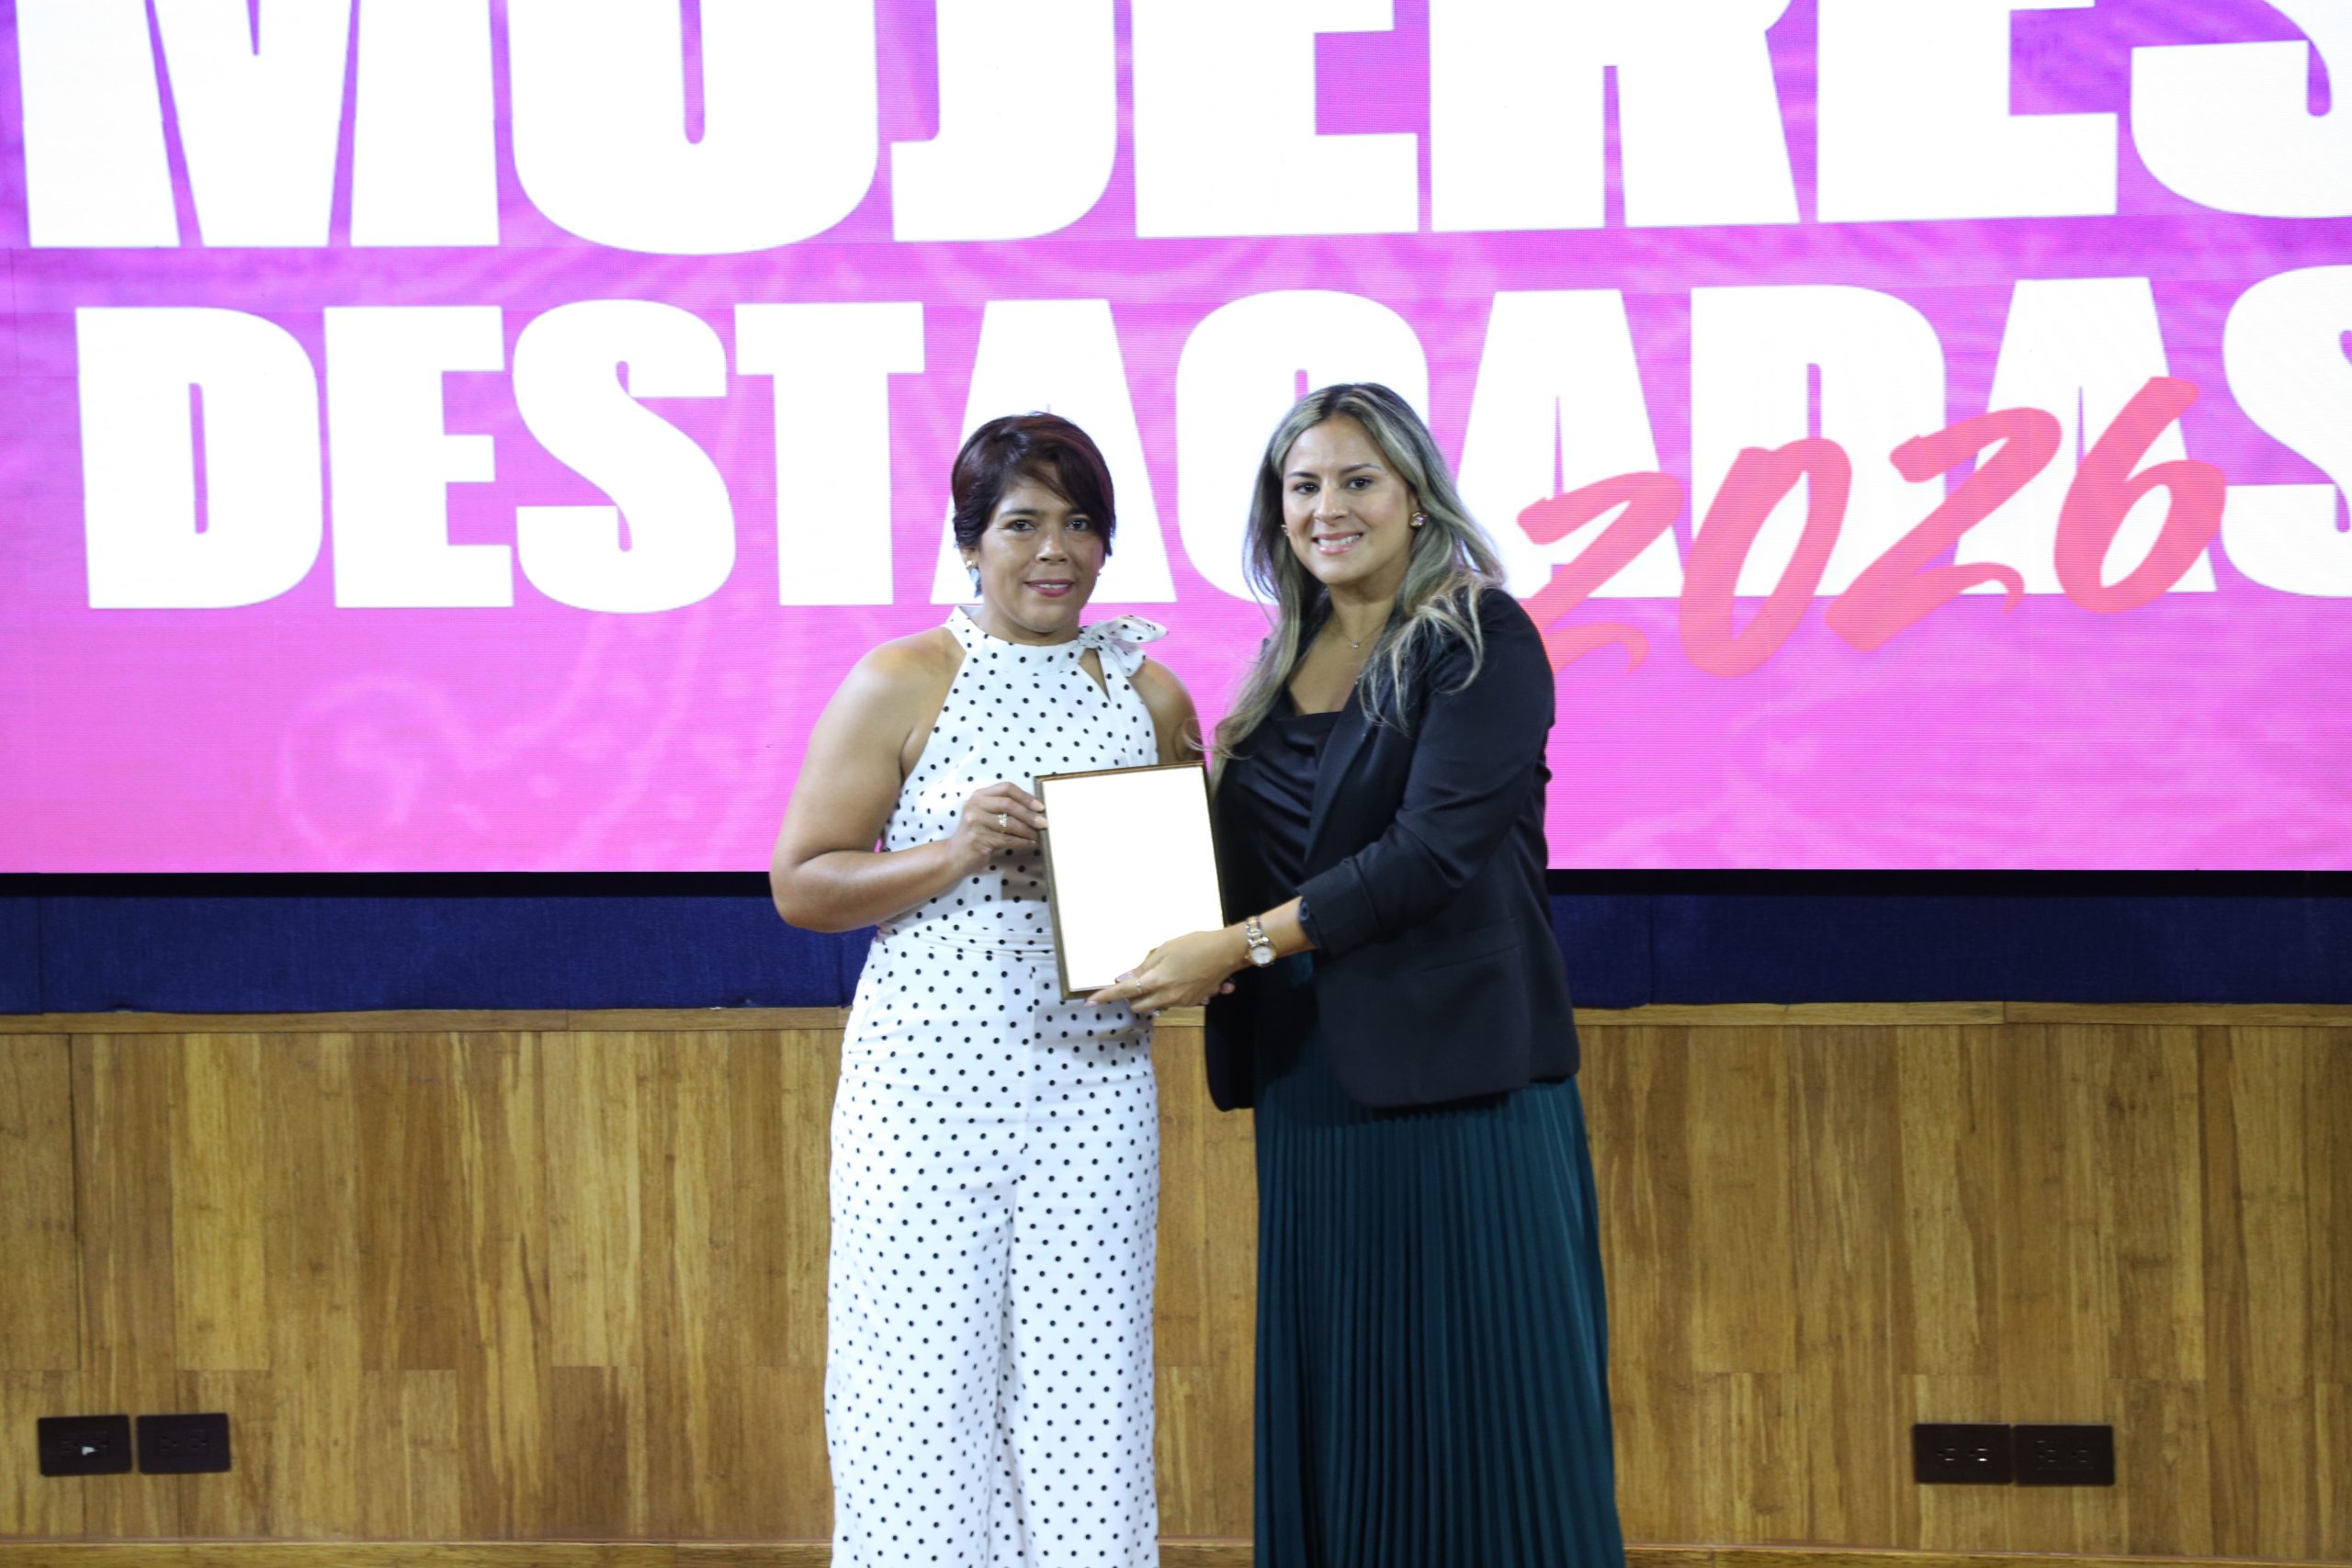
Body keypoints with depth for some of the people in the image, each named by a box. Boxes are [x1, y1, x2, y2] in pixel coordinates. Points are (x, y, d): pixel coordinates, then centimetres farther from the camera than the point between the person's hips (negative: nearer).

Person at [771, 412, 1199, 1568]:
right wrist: (952, 855, -16)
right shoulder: (904, 683, 0)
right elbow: (799, 883, -2)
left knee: (1084, 1383, 3)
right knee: (926, 1383, -3)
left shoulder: (1150, 696, 11)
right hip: (930, 1076, -3)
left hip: (1094, 1089, 3)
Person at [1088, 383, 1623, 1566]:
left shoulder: (1481, 641, -6)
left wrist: (1241, 946, -17)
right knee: (1335, 1411, 7)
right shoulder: (1287, 665, 15)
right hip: (1313, 1086, 7)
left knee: (1477, 1405, -3)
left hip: (1456, 1078, -6)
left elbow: (1433, 850, -16)